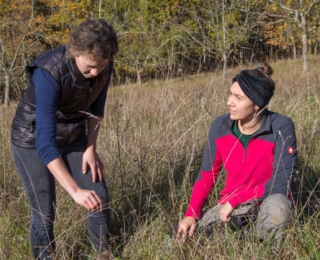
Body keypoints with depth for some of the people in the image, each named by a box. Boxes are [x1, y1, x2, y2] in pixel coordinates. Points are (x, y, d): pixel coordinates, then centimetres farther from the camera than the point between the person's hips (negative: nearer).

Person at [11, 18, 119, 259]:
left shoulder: (104, 65, -18)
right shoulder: (49, 73, -36)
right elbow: (45, 143, -40)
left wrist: (91, 148, -2)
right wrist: (75, 191, -45)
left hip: (73, 137, 5)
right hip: (34, 140, -5)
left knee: (101, 198, 2)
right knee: (44, 212, -7)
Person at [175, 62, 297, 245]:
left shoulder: (281, 127, -22)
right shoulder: (220, 126, -10)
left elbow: (281, 181, -24)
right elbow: (207, 174, 0)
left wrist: (235, 200, -22)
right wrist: (191, 215, -12)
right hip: (231, 205, 4)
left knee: (277, 204, -38)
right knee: (186, 235, -12)